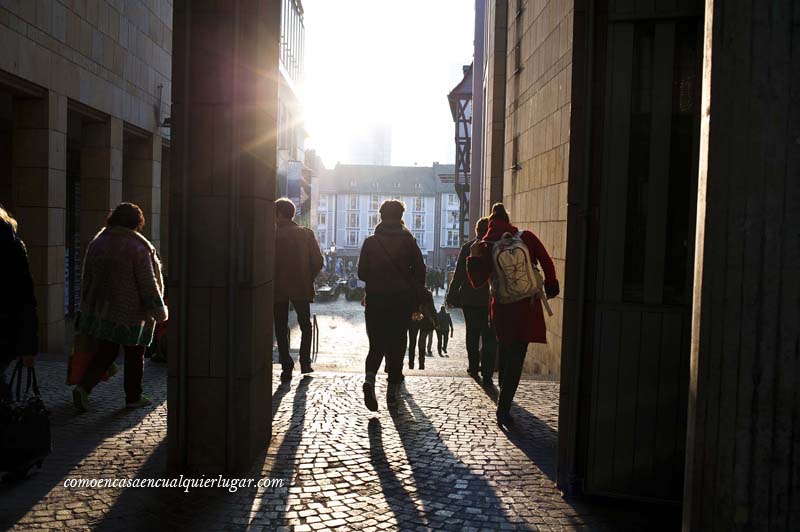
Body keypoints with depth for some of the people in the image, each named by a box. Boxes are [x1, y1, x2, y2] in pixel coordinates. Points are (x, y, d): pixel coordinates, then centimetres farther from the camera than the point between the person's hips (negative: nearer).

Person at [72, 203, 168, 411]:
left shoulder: (96, 243, 4)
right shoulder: (139, 248, -14)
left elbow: (86, 279, 11)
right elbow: (148, 284, -14)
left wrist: (87, 307, 21)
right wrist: (160, 312, -4)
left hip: (101, 310, 5)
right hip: (132, 313, -5)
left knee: (105, 353, 15)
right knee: (134, 356, 9)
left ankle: (83, 387, -1)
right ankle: (133, 397, 19)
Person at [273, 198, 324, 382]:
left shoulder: (272, 235, -7)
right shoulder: (307, 234, -1)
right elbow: (318, 261, -5)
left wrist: (272, 282, 5)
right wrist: (309, 279, 8)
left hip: (278, 289, -2)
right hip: (302, 288, 2)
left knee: (281, 330, 6)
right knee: (306, 326, 18)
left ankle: (287, 367, 3)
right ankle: (305, 363, 16)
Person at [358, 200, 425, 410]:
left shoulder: (370, 242, 1)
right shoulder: (408, 241, -1)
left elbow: (362, 273, 2)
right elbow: (420, 272, -2)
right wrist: (412, 295, 10)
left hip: (375, 300, 1)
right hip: (402, 301, 0)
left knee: (376, 344, 9)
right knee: (396, 344, 9)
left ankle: (370, 378, -17)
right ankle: (392, 391, 11)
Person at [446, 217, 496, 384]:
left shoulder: (467, 247, -3)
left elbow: (458, 275, -3)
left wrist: (451, 296, 3)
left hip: (470, 299, 1)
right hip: (492, 300, -1)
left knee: (472, 334, 17)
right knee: (489, 337, 2)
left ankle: (473, 366, 28)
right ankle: (486, 374, -4)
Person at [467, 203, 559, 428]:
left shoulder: (487, 247, -2)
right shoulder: (527, 237, -2)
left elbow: (477, 281, -4)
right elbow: (547, 263, 0)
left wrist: (474, 257, -2)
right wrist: (550, 288, 13)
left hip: (502, 308, 1)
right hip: (527, 307, -1)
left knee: (506, 358, 20)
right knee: (516, 360, 2)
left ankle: (504, 406, 30)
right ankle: (503, 408, -5)